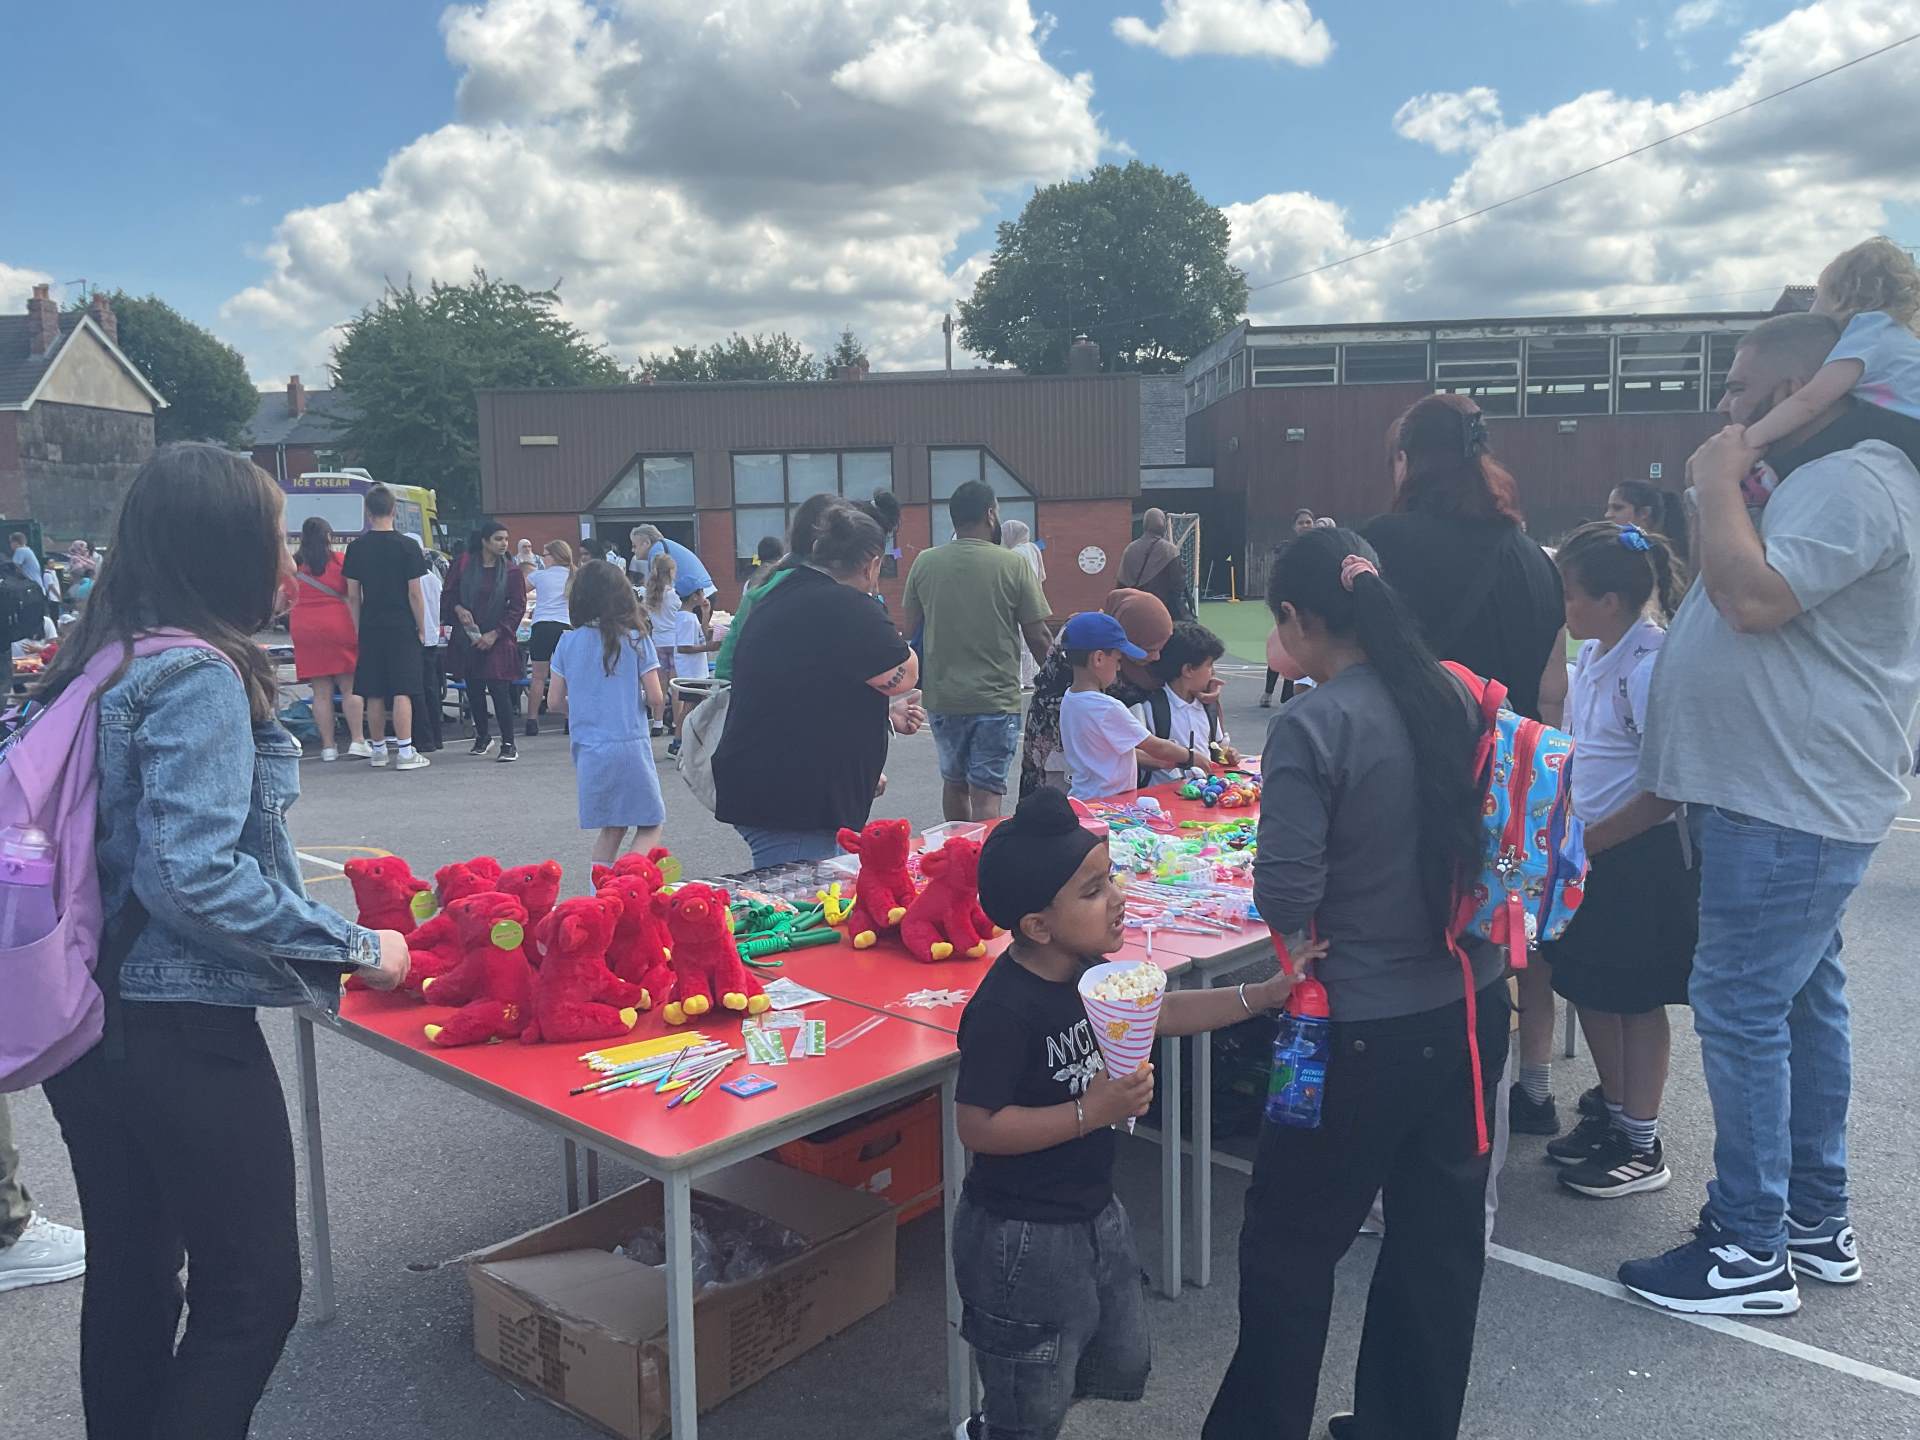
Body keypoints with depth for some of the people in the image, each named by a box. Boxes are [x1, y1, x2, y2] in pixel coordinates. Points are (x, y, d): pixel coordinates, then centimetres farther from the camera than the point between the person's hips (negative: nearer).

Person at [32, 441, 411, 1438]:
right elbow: (191, 876, -25)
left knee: (130, 1278, 21)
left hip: (86, 1022, 9)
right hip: (179, 1030, -9)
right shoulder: (200, 675, -18)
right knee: (251, 1294, 4)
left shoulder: (98, 661, 7)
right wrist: (353, 948, -18)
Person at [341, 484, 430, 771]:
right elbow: (415, 593, -8)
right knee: (402, 692, -4)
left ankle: (378, 750, 18)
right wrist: (421, 628, 2)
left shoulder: (356, 547, 2)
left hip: (370, 628, 3)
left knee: (374, 694, 9)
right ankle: (406, 752, -6)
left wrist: (359, 629, 13)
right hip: (402, 628, -3)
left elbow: (353, 596, 4)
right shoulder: (407, 546, -7)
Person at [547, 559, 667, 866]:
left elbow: (555, 703, 5)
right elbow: (655, 698, -7)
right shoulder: (636, 640, -5)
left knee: (611, 828, 17)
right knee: (650, 824, 6)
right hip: (630, 746, -4)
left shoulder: (568, 643, 3)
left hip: (588, 749, 4)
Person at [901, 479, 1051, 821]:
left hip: (941, 698, 4)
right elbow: (1037, 636, -7)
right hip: (996, 699, -4)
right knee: (986, 794, 0)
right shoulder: (1013, 565, -9)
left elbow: (908, 629, 6)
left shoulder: (924, 562, -1)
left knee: (953, 782, 22)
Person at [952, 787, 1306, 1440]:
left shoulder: (1090, 971, -3)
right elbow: (978, 1126, -28)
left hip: (1095, 1212, 9)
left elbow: (1160, 1012, 13)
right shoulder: (1003, 1010, -29)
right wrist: (1091, 1112, -29)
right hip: (1024, 1238, -8)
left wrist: (1265, 994, 5)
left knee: (1122, 1368, 26)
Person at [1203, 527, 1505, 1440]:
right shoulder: (1454, 698, 0)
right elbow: (1482, 837, 12)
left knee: (1291, 1240, 12)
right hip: (1470, 1010, 7)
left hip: (1367, 1030, -6)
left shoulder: (1312, 725, -19)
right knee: (1441, 1236, 19)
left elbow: (1283, 896, -20)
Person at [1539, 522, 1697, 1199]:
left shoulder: (1649, 667, -21)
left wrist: (1589, 841, -19)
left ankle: (1642, 1146, 19)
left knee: (1634, 998, 4)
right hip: (1590, 850, 8)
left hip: (1640, 855, -8)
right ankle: (1614, 1112, 33)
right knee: (1588, 988, 15)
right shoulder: (1593, 656, 5)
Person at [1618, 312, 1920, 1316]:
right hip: (1787, 799, 11)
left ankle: (1751, 1253, 3)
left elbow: (1755, 598, -28)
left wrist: (1719, 486, -12)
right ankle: (1816, 1222, 27)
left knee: (1741, 1011, -7)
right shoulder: (1820, 483, 20)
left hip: (1789, 809, -11)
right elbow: (1741, 603, 24)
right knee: (1802, 1006, 16)